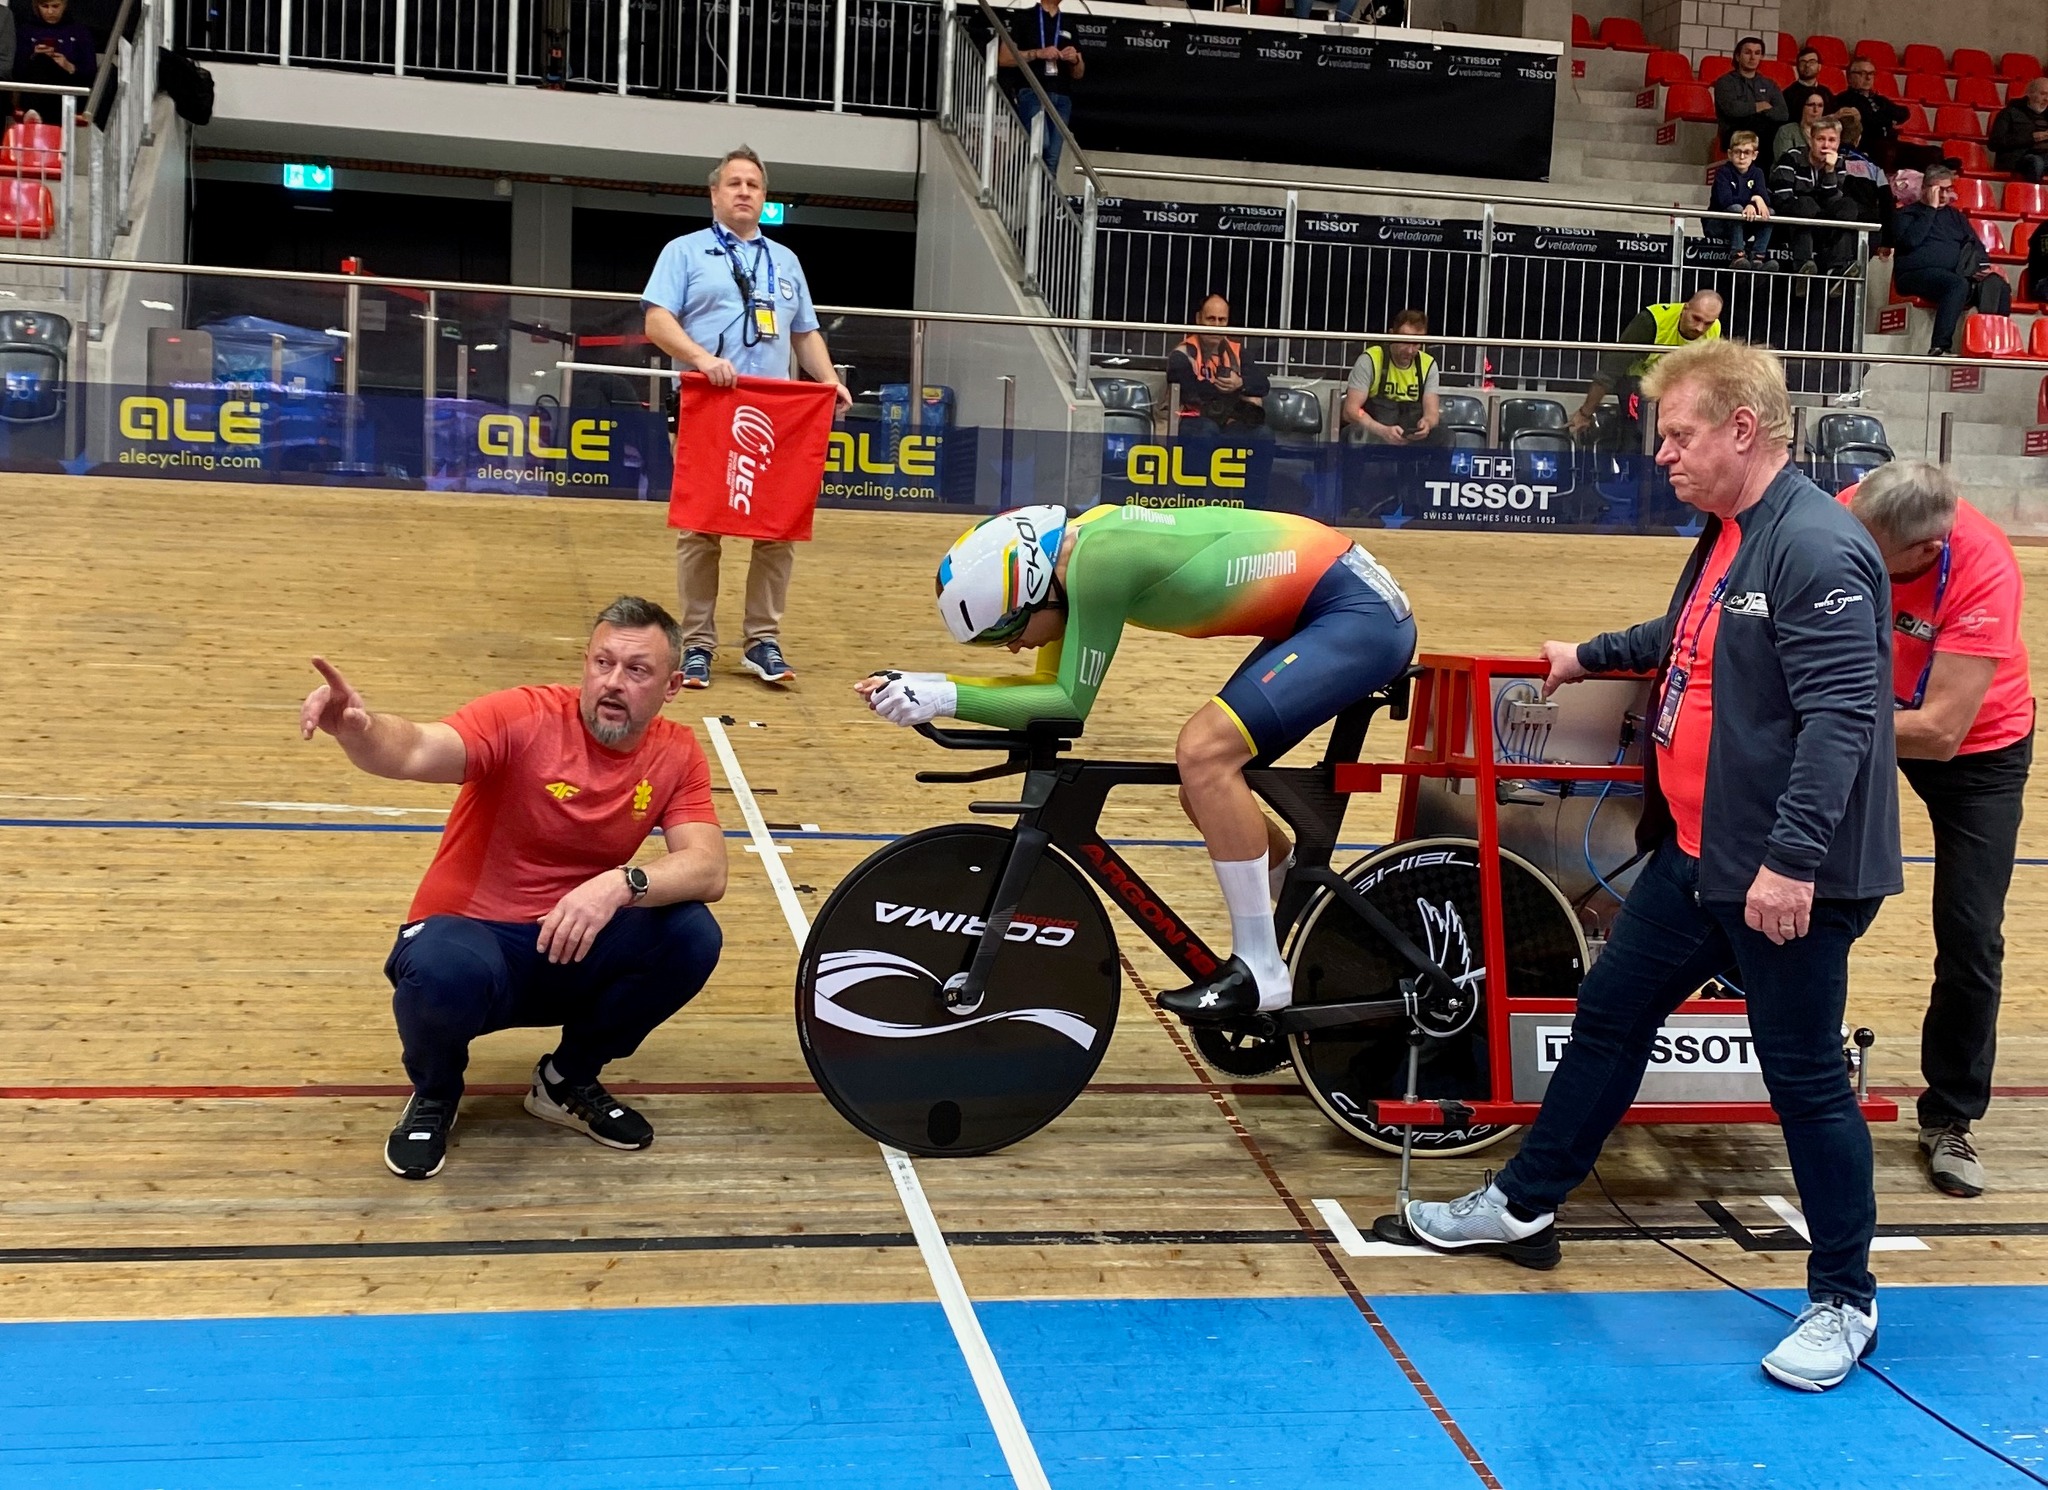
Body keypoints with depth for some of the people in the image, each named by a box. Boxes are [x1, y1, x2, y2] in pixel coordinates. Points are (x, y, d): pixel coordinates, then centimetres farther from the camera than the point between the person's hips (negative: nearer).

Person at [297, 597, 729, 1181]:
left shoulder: (677, 755, -5)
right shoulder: (525, 717, -16)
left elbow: (708, 869, -17)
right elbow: (416, 753, -33)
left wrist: (621, 884, -37)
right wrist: (358, 730, -57)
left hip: (575, 947, 4)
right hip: (470, 934, -3)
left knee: (692, 937, -23)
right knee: (443, 973, -38)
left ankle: (568, 1081, 4)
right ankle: (434, 1096, 1)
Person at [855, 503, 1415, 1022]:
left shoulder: (1095, 560, -24)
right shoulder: (1072, 554, 3)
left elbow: (1069, 703, -20)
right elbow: (1051, 688, 8)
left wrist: (942, 698, -21)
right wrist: (922, 684, -1)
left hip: (1361, 612, -10)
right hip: (1319, 616, 10)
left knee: (1204, 751, -22)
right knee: (1209, 790, 10)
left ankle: (1260, 969, -11)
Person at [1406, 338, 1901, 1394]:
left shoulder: (1819, 548, -20)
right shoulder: (1728, 535, 10)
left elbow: (1841, 715, -26)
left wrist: (1793, 857, -30)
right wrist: (1592, 656, 42)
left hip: (1789, 879, -10)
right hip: (1696, 859, 10)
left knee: (1804, 1078, 2)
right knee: (1608, 1018, 17)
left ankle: (1844, 1300, 19)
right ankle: (1522, 1207, 32)